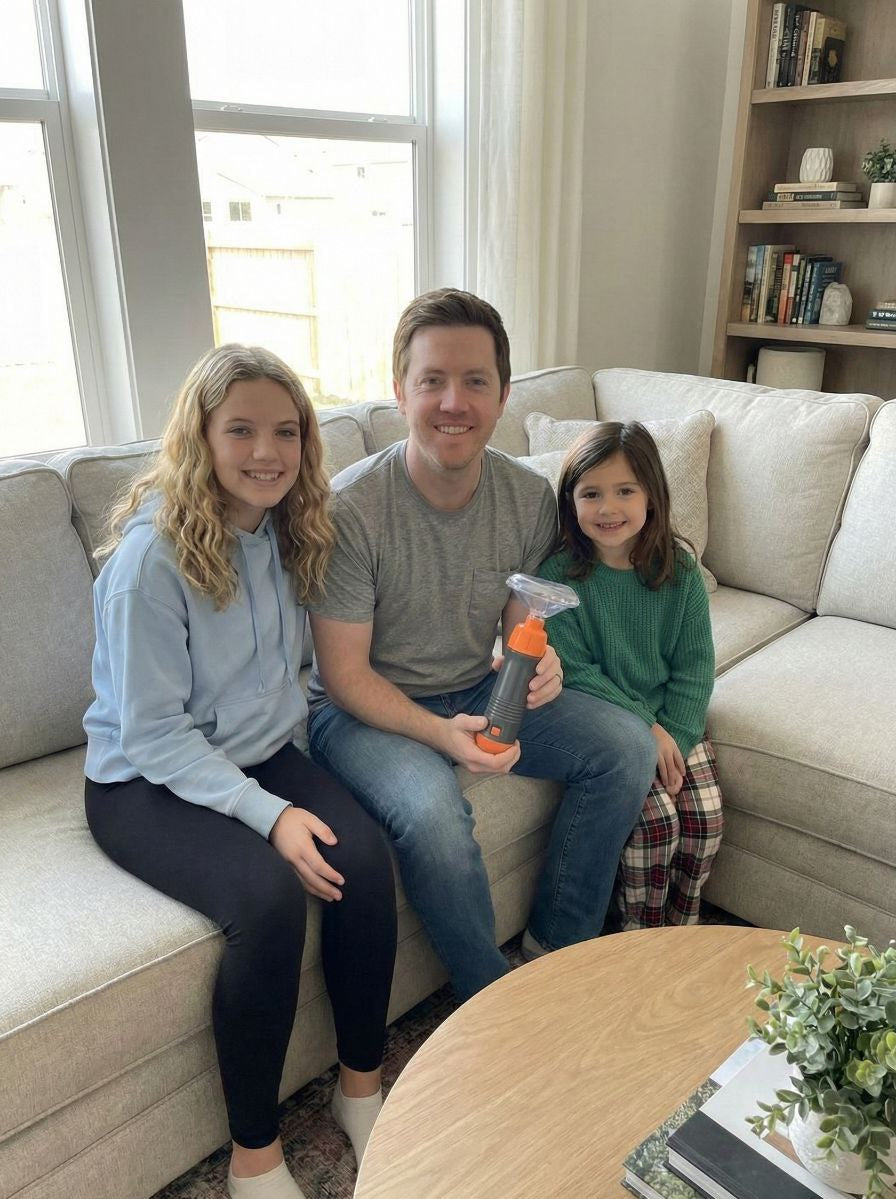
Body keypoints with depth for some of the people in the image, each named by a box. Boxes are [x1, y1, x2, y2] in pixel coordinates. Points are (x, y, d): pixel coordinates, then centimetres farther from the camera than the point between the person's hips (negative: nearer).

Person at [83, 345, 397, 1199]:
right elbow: (153, 733, -19)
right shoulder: (152, 554, -20)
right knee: (270, 896, -30)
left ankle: (361, 1086, 4)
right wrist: (269, 815, -26)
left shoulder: (286, 529, 0)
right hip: (147, 784, -5)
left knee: (365, 858, -20)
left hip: (260, 755, 6)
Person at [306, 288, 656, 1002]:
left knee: (628, 745, -9)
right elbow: (344, 675, -17)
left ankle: (557, 948, 9)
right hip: (365, 708, -5)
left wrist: (541, 664, -19)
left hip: (479, 691, 5)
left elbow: (522, 625, 5)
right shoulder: (351, 508, -22)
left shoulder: (530, 500, -7)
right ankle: (493, 999, -4)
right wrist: (441, 733, -31)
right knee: (432, 811, -35)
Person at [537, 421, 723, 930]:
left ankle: (681, 931, 17)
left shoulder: (679, 569, -3)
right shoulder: (560, 574, -13)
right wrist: (646, 728, -18)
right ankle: (637, 940, 8)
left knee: (706, 813, -10)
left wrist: (675, 737, -12)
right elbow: (574, 672, -14)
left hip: (673, 721, 4)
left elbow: (695, 665, -1)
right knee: (656, 818, -18)